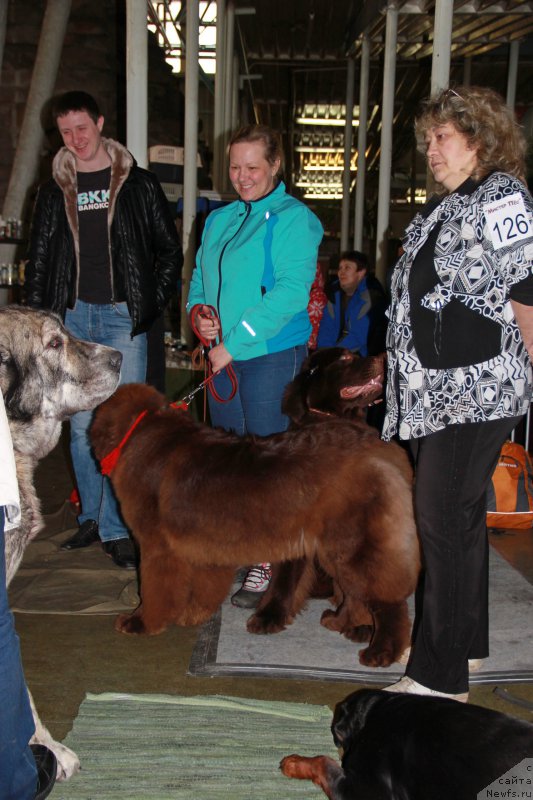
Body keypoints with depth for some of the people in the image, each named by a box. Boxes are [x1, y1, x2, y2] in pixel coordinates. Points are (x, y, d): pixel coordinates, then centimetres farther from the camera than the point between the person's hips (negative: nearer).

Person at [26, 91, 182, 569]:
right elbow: (39, 260, 14)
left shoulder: (138, 184, 5)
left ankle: (116, 529, 3)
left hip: (123, 318, -3)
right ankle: (92, 518, 19)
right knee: (81, 425, 6)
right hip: (73, 316, 3)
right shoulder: (55, 191, 12)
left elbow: (170, 250, 8)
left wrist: (153, 304, -1)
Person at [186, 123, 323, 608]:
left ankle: (269, 563, 8)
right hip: (224, 355, 7)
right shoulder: (220, 220, 16)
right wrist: (198, 310, -2)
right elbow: (200, 277, 22)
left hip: (272, 354, -7)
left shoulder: (293, 219, -7)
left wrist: (235, 342, -19)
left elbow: (291, 291, -18)